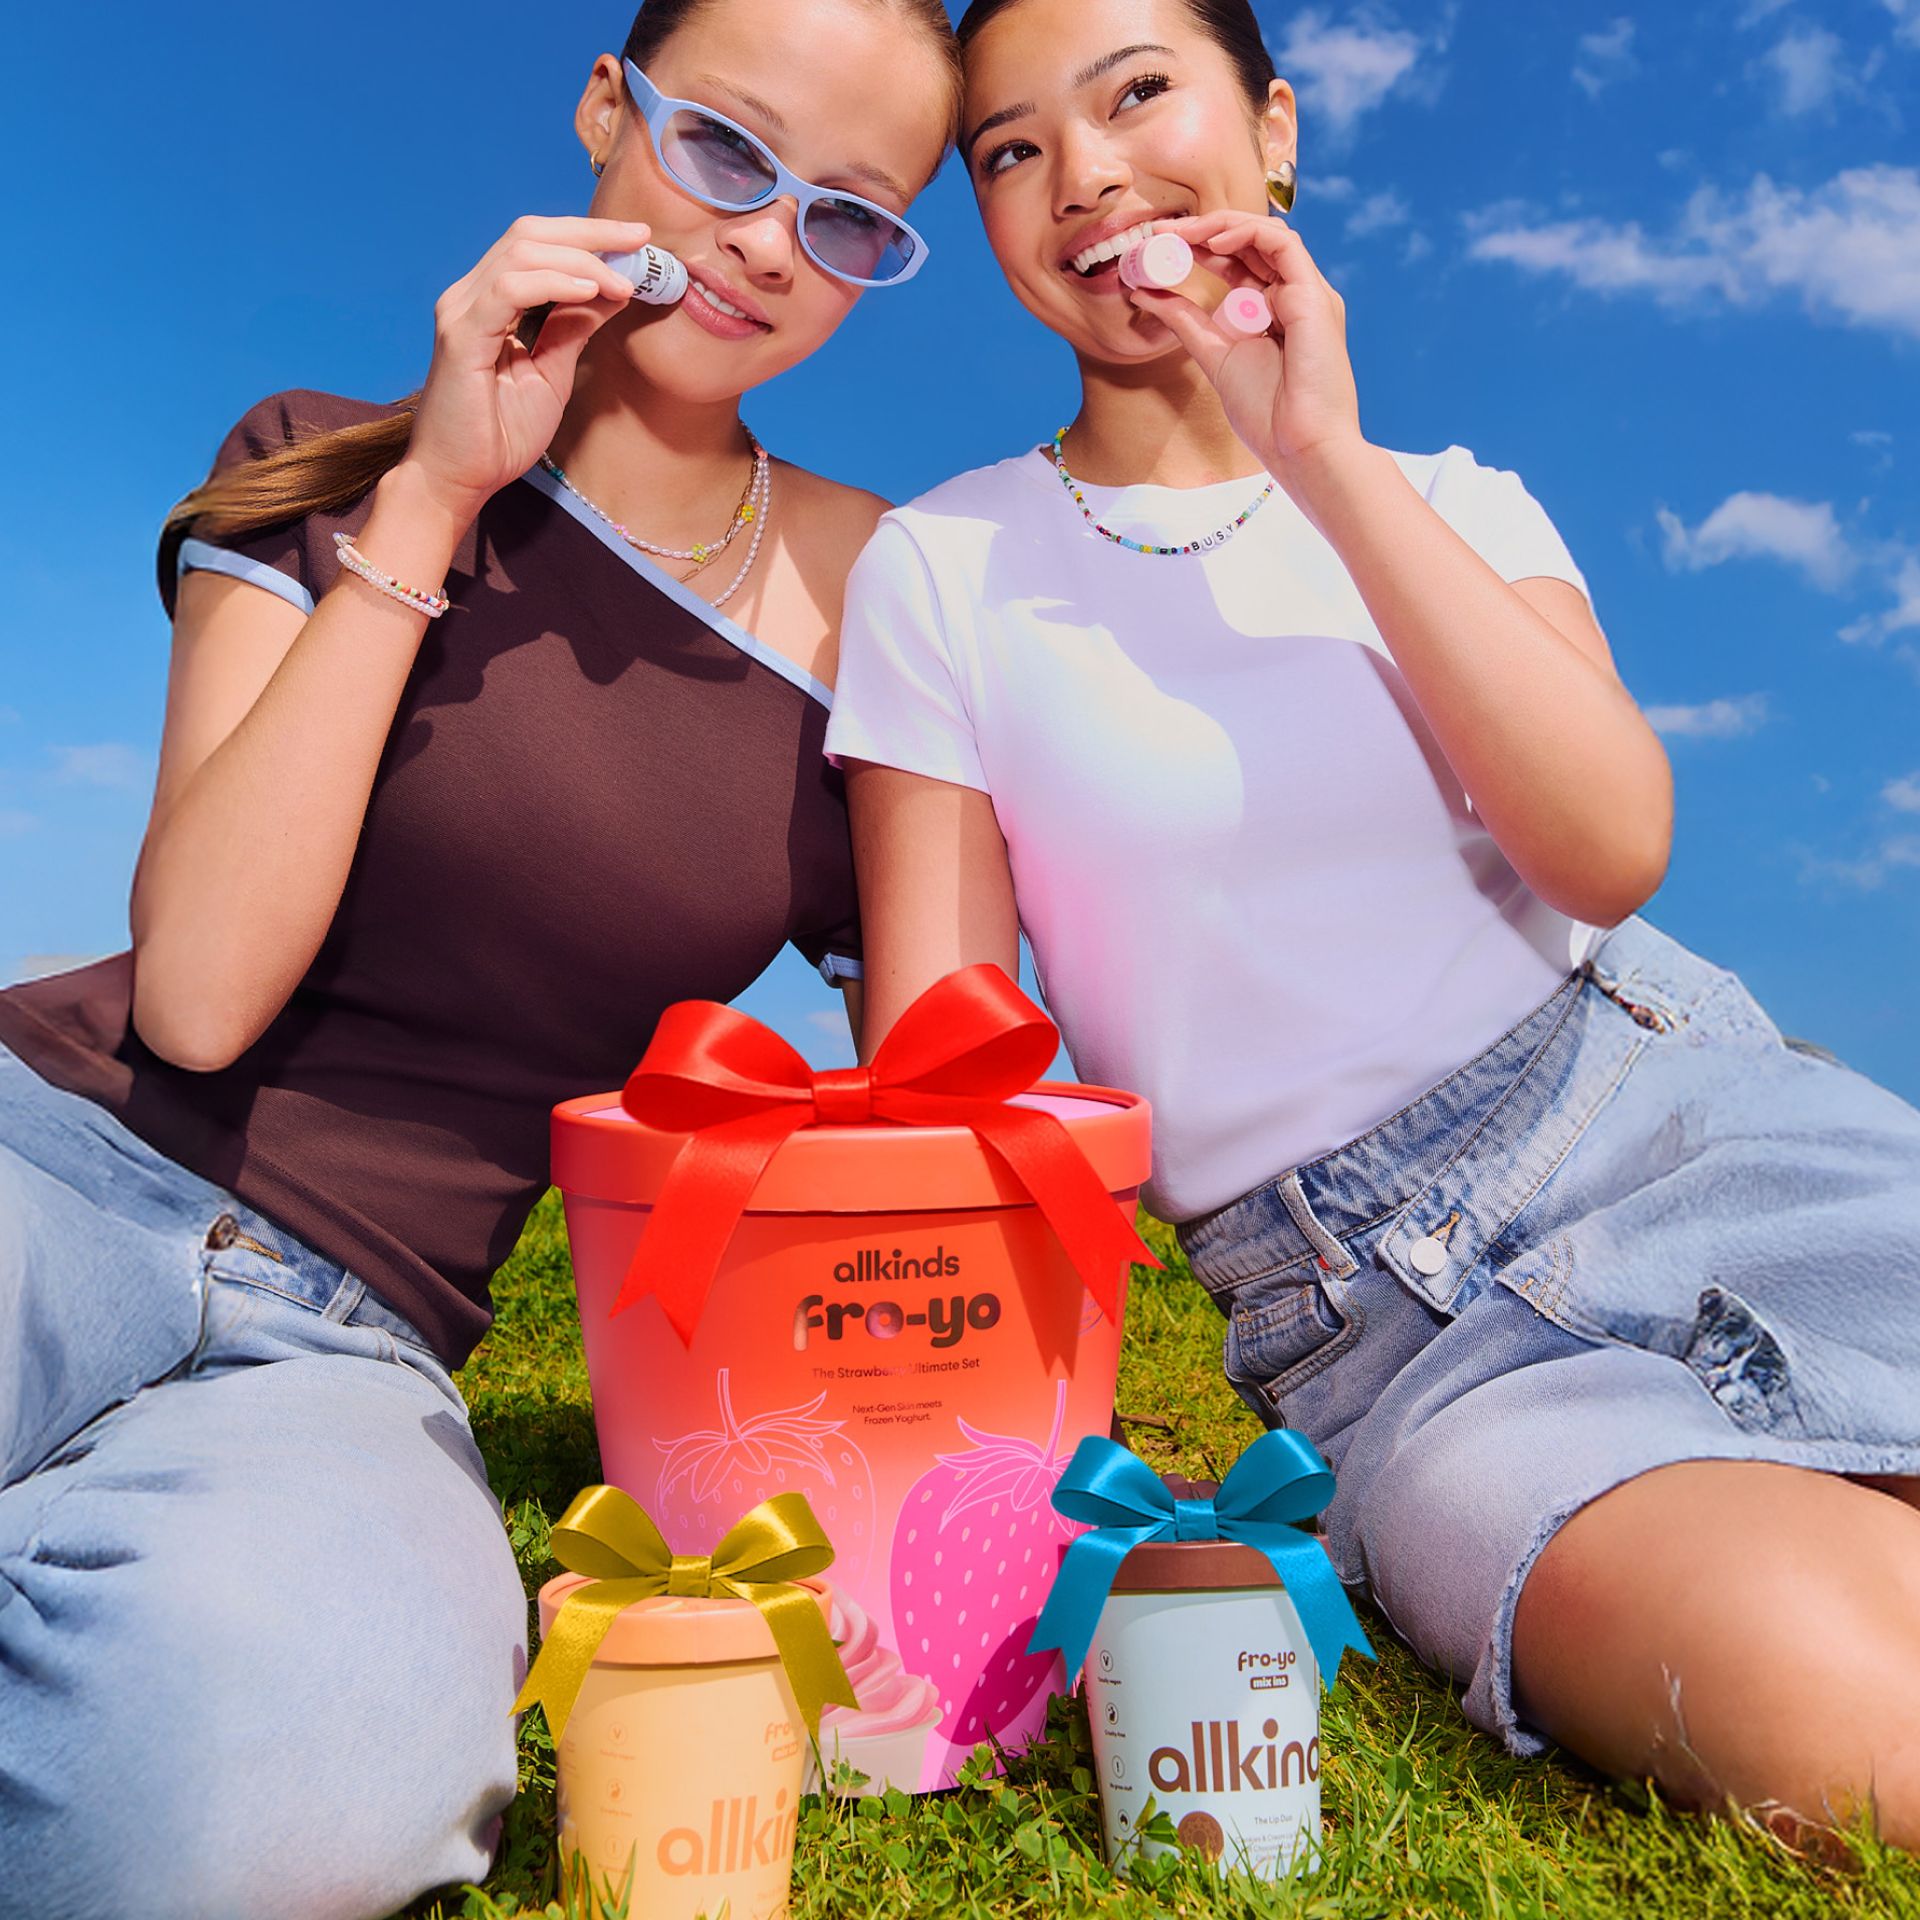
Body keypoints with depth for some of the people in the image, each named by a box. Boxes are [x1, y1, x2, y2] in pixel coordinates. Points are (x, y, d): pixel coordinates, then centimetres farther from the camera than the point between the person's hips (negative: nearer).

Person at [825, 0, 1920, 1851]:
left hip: (1696, 1116, 4)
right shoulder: (943, 570, 1)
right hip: (1384, 1331, -3)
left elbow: (1611, 849, -9)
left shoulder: (1453, 500, 9)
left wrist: (1327, 457, -11)